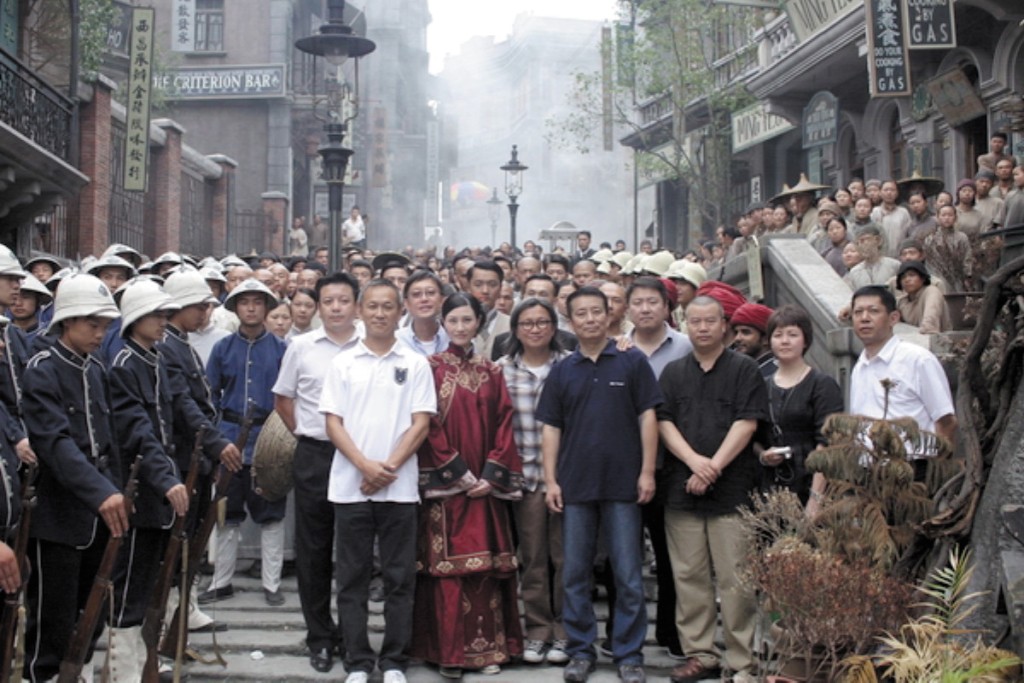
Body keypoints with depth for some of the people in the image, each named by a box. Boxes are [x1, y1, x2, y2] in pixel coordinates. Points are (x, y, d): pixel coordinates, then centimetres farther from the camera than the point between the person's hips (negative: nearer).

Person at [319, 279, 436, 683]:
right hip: (350, 486, 1)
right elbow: (333, 423, 2)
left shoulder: (415, 364, 4)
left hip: (399, 487, -1)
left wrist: (389, 467, -11)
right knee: (352, 578, 5)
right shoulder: (342, 363, 6)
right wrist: (365, 465, -11)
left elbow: (421, 423, 0)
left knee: (400, 578, 3)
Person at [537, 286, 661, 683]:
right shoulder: (561, 372, 9)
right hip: (575, 486, 2)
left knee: (628, 574, 2)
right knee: (575, 573, 7)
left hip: (623, 485, -2)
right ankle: (580, 650, 18)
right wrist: (550, 481, 0)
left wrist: (647, 472, -6)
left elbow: (647, 418, 0)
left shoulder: (632, 362, 2)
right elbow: (550, 428, 8)